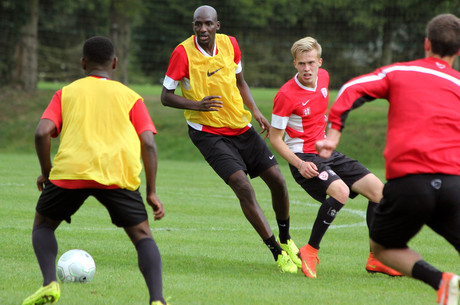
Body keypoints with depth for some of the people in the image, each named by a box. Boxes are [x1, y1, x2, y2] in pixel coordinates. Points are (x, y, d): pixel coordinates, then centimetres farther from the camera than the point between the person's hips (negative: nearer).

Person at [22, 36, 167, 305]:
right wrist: (152, 192, 11)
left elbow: (42, 133, 6)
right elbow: (148, 143, 8)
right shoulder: (130, 97, 19)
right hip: (119, 175, 0)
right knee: (143, 236, 9)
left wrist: (46, 172, 20)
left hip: (70, 171, 0)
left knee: (43, 225, 23)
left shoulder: (66, 93, 20)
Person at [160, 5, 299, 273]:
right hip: (208, 133, -5)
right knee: (243, 187, -21)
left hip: (241, 127, 5)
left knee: (278, 181, 2)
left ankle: (286, 241, 27)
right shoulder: (183, 53, -15)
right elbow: (166, 97, -10)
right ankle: (278, 253, -12)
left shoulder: (230, 45, -1)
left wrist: (255, 111, 1)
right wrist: (198, 105, -26)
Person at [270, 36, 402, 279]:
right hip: (304, 159, -8)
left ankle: (376, 259, 10)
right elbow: (275, 138, -14)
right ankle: (310, 251, -19)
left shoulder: (323, 77, 2)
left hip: (327, 154, 8)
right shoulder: (286, 95, -20)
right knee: (340, 191, -32)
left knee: (378, 190, 1)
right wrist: (299, 164, -25)